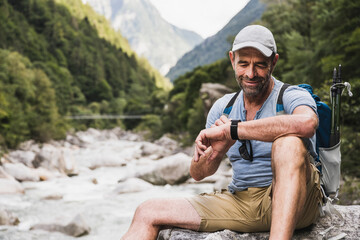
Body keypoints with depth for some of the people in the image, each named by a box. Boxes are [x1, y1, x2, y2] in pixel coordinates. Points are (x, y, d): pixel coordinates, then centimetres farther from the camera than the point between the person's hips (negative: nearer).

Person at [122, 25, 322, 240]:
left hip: (295, 203, -5)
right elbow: (197, 173, 11)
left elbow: (307, 123, -37)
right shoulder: (223, 107, 9)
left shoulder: (292, 97, -8)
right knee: (147, 213, -6)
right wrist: (217, 150, -14)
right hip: (240, 202, 5)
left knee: (289, 141, -36)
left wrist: (230, 130, -31)